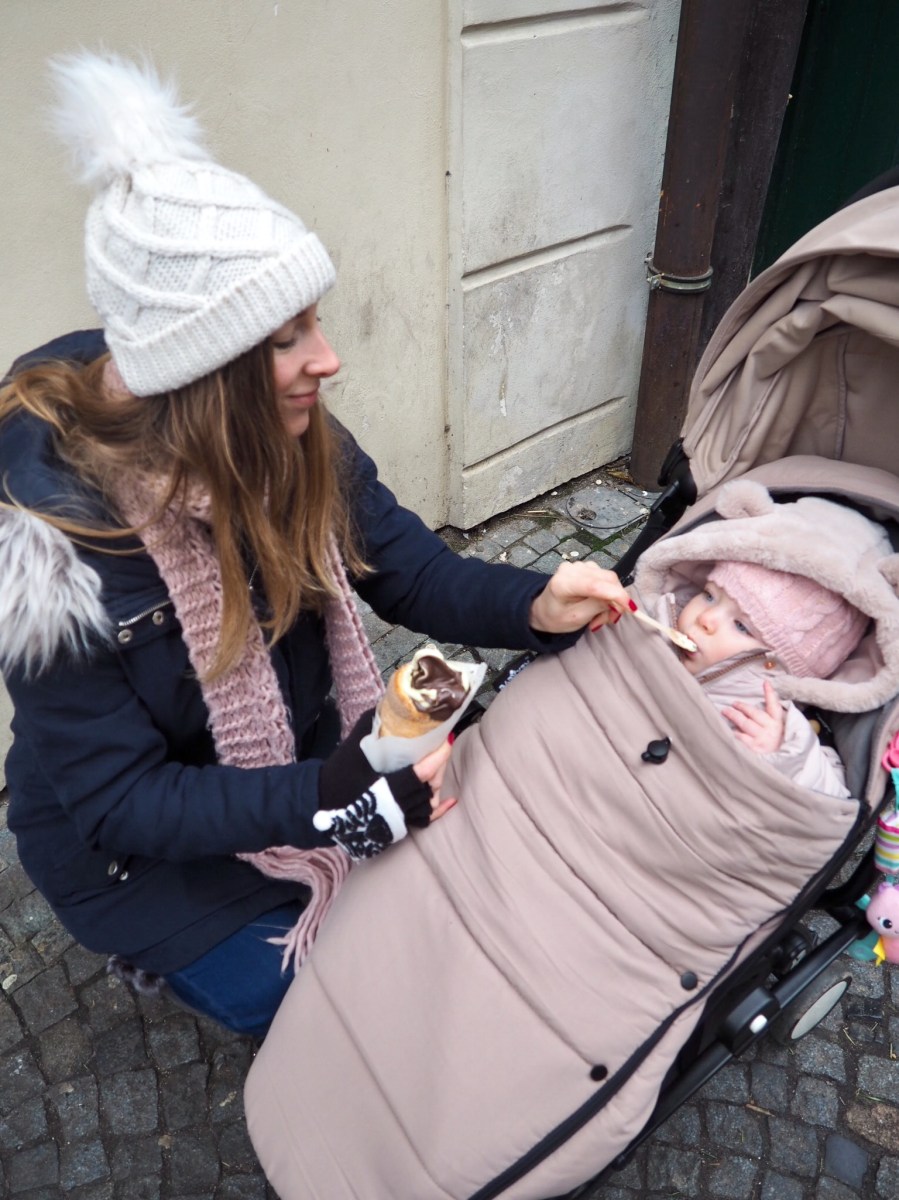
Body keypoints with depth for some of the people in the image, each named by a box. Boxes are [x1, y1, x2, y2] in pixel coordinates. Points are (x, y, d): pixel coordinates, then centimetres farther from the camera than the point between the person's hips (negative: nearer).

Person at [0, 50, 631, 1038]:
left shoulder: (294, 443, -16)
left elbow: (415, 576, -9)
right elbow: (117, 799, -25)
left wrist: (536, 606, -29)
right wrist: (324, 799, -39)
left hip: (307, 761, 5)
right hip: (139, 846, -4)